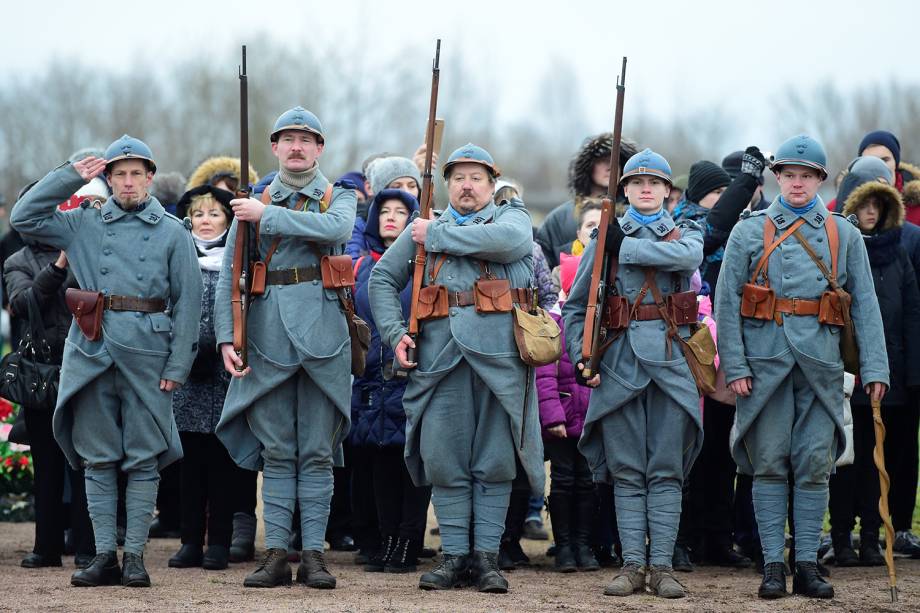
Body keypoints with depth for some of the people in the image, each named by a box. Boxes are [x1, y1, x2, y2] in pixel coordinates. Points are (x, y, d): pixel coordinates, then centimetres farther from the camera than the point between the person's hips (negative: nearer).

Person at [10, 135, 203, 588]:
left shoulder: (173, 233, 6)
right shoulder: (84, 224, 11)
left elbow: (187, 302, 3)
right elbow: (23, 218, 5)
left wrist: (177, 365, -5)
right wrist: (70, 177, 3)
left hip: (148, 357, -2)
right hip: (93, 354, 2)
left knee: (143, 459, 0)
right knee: (98, 459, 3)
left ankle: (135, 555, 5)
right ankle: (104, 556, 6)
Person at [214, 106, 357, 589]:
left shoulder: (338, 197, 9)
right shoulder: (252, 204, 11)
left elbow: (337, 229, -16)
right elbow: (228, 275, 6)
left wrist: (269, 217, -14)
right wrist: (227, 337, -6)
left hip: (321, 336, -1)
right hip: (268, 340, 1)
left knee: (317, 453, 2)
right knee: (277, 453, 3)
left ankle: (313, 553, 5)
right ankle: (275, 554, 4)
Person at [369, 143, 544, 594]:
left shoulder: (512, 216, 12)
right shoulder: (423, 229, 20)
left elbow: (505, 241, -13)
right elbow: (383, 278, 19)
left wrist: (438, 235, -5)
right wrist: (395, 332, 4)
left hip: (499, 353, -2)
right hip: (439, 353, 2)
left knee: (494, 462, -1)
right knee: (444, 460, -1)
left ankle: (487, 557, 4)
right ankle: (454, 555, 6)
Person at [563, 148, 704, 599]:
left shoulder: (686, 233, 12)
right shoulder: (606, 238, 12)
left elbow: (689, 256, -15)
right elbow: (575, 306, 13)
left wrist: (626, 248, -12)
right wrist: (580, 356, -2)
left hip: (671, 359, 0)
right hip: (619, 362, 0)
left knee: (666, 471, -1)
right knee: (626, 471, 1)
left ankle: (662, 566, 1)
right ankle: (632, 565, 4)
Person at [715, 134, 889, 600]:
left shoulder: (844, 234, 11)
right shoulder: (749, 232, 7)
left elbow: (865, 304, 8)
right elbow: (726, 302, 3)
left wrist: (874, 367, -1)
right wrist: (734, 365, -7)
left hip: (821, 364, 1)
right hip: (765, 361, -1)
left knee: (815, 465, 0)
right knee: (769, 464, 0)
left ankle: (807, 565, 5)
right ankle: (773, 566, 3)